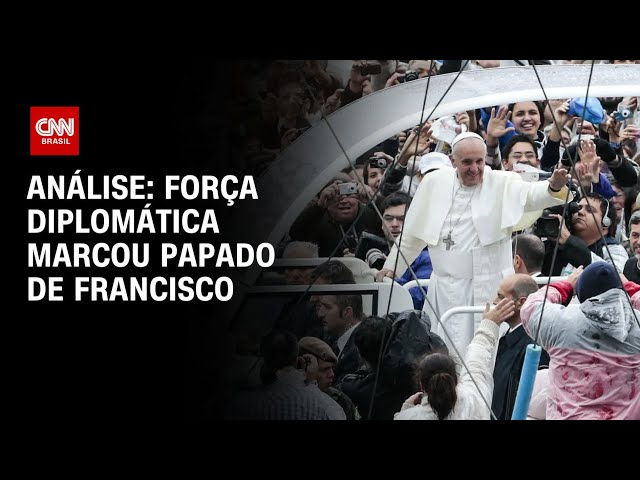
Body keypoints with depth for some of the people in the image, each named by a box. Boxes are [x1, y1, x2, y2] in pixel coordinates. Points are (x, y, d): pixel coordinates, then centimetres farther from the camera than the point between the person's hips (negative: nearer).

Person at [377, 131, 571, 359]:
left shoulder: (502, 183, -3)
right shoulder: (434, 182, 5)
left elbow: (531, 194, -23)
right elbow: (412, 233, 15)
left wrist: (554, 186, -45)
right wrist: (391, 266, 17)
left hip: (490, 288, -3)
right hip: (445, 288, 3)